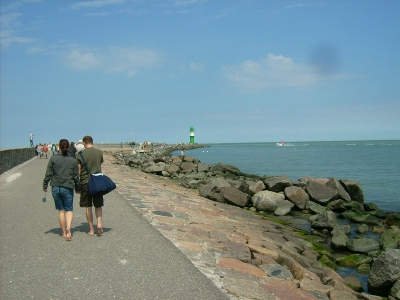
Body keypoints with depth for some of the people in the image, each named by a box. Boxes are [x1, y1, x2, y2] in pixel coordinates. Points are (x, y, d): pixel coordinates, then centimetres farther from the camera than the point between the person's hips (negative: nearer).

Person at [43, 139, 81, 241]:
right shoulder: (73, 160, -1)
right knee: (69, 210, 8)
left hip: (55, 187, 1)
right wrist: (78, 188, 15)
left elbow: (48, 174, -2)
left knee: (61, 210, 12)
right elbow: (76, 176, 3)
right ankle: (68, 228, -17)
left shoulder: (53, 158, -2)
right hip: (68, 188, -1)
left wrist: (45, 186, 7)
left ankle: (64, 232, 17)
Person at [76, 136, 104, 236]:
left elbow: (78, 170, -2)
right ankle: (99, 224, -6)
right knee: (98, 205, 13)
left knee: (88, 207, 7)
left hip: (85, 182, -1)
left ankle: (91, 229, 11)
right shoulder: (99, 152, 0)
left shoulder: (81, 154, -5)